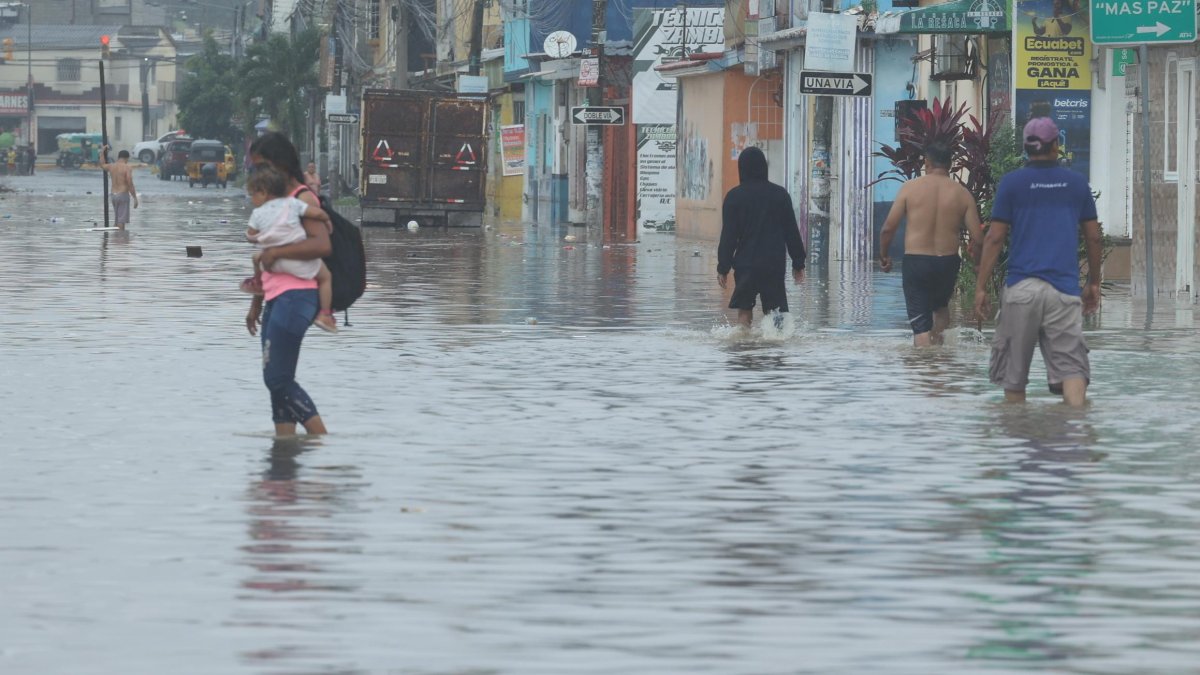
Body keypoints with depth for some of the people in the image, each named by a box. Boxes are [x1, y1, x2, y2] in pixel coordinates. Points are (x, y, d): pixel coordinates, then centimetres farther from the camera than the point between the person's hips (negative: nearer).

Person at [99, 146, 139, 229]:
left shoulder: (111, 167, 8)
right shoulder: (127, 168, -11)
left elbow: (102, 165, 31)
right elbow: (130, 184, -16)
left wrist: (102, 152, 42)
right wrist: (135, 198, -12)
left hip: (114, 195, 7)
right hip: (123, 194, -7)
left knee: (116, 221, 14)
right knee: (121, 221, -9)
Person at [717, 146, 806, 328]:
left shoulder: (734, 196, -3)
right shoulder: (780, 194, 4)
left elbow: (728, 236, -3)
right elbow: (792, 231, 7)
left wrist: (723, 268, 2)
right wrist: (798, 263, 14)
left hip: (746, 264, -2)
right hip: (775, 263, 2)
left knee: (744, 310, 6)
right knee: (773, 310, 5)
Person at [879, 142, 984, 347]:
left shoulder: (911, 188, -4)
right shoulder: (962, 194, 0)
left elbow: (888, 227, -4)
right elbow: (977, 236, -3)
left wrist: (883, 255, 12)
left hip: (915, 262, -2)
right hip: (947, 263, 2)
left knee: (921, 323, -1)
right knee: (941, 306, 29)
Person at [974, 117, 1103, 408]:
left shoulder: (1012, 183, 2)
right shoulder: (1077, 183, 9)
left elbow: (994, 238, -1)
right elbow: (1093, 237, 14)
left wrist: (981, 287, 2)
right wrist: (1094, 283, 25)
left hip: (1021, 286, -1)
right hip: (1064, 289, 1)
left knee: (1013, 372, 10)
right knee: (1071, 365, -7)